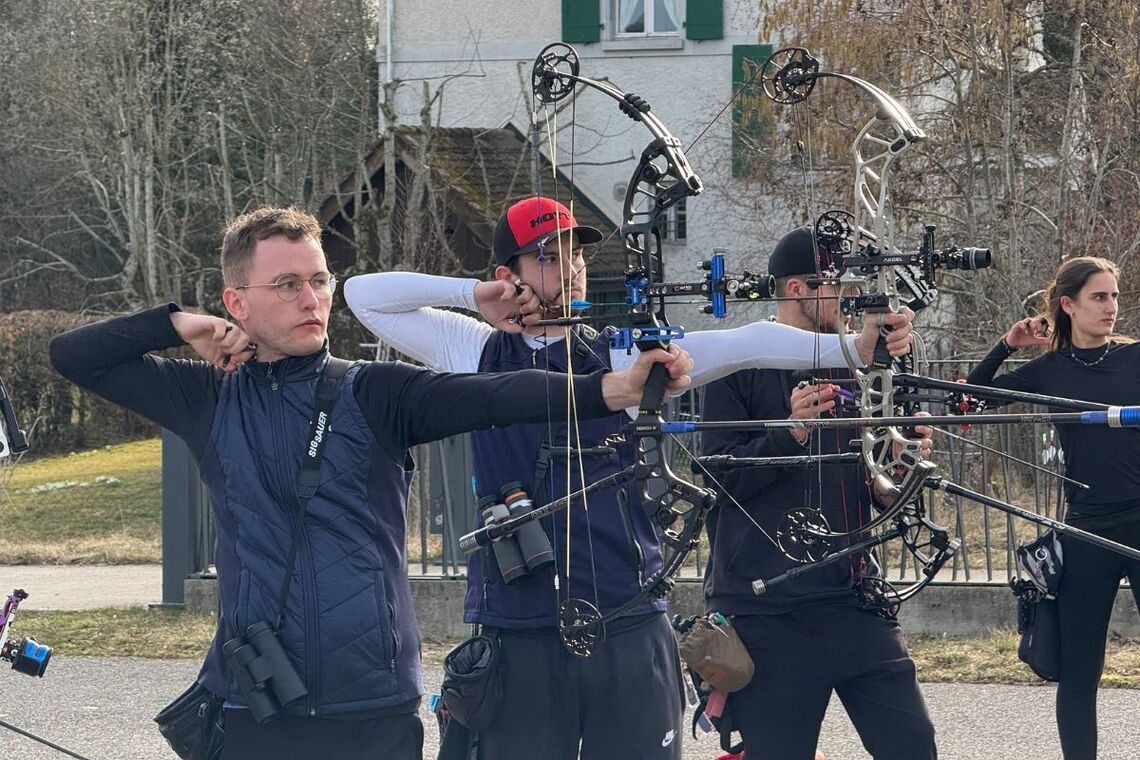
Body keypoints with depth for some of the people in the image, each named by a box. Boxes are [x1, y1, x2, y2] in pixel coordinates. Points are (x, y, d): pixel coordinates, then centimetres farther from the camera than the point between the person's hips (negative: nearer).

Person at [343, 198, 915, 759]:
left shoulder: (624, 354, 4)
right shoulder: (477, 352, 8)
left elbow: (737, 346, -10)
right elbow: (364, 295, 9)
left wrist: (850, 348, -23)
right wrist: (471, 294, -2)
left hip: (629, 627, 0)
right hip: (517, 633, 0)